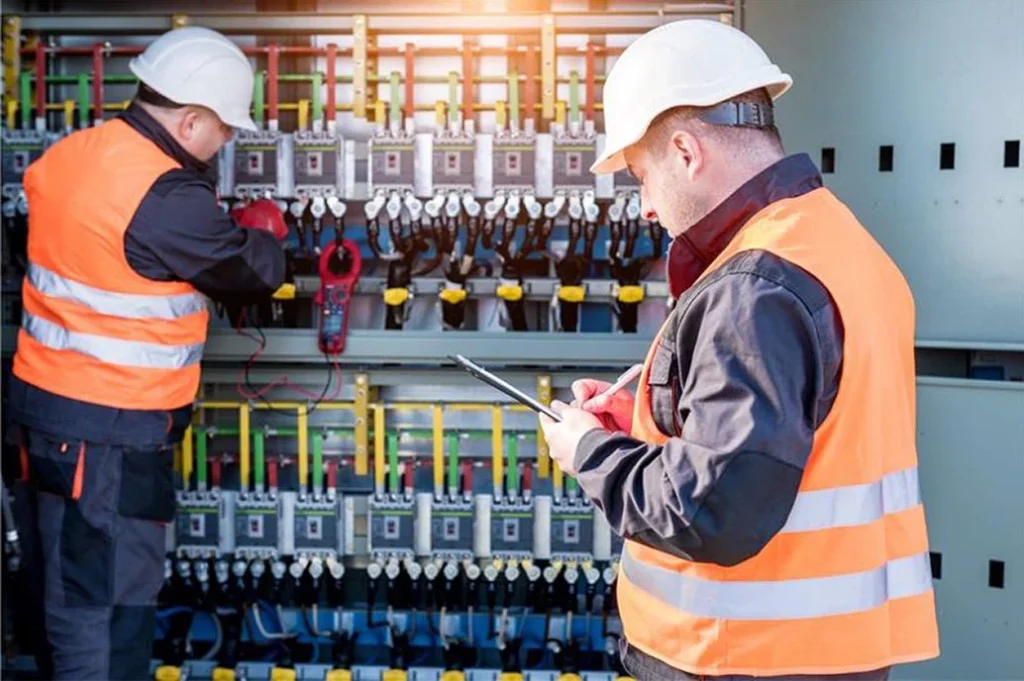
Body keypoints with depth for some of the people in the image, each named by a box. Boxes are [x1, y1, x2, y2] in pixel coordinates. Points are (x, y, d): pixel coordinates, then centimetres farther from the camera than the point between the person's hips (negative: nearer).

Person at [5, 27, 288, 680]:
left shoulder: (70, 154, 4)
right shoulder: (167, 198, -22)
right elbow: (257, 271, -11)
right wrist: (266, 234, 12)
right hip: (108, 428, -9)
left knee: (64, 585, 23)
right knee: (105, 606, 1)